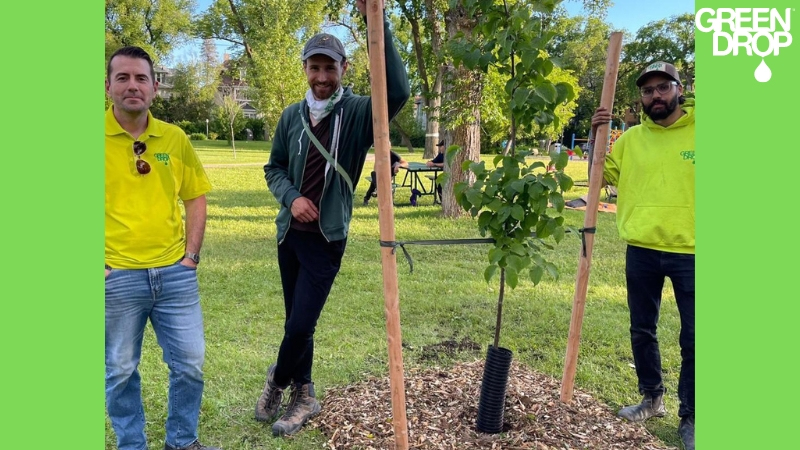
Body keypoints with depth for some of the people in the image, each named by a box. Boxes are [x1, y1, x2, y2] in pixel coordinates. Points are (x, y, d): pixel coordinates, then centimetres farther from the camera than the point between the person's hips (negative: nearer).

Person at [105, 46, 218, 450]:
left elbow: (196, 198, 11)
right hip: (116, 278, -2)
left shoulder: (175, 138, 4)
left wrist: (191, 255, 3)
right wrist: (100, 264, -7)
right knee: (120, 371, 11)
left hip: (175, 273, 3)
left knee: (190, 363, 10)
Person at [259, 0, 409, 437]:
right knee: (295, 323, 15)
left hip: (327, 238, -4)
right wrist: (291, 198, -10)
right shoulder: (292, 116, 2)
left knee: (301, 325, -5)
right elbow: (274, 167, 12)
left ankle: (277, 382, 26)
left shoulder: (357, 112, -11)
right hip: (290, 233, 5)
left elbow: (397, 91, -31)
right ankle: (304, 395, 34)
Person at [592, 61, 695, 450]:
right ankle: (652, 398, 34)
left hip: (690, 251, -3)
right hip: (641, 250, 4)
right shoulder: (631, 138, 7)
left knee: (692, 340, 4)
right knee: (642, 331, 15)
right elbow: (603, 175, 13)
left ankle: (690, 417, 20)